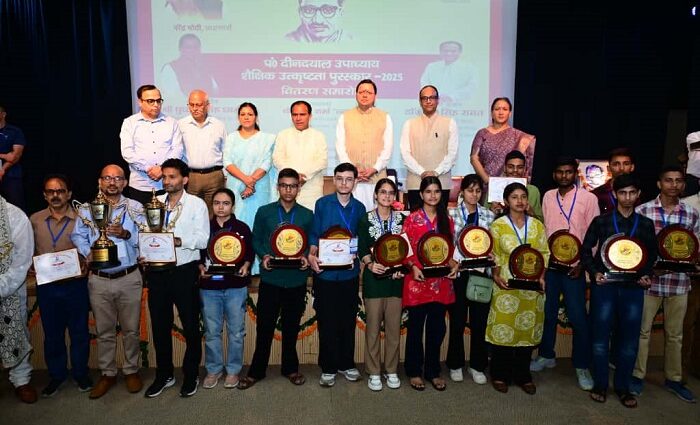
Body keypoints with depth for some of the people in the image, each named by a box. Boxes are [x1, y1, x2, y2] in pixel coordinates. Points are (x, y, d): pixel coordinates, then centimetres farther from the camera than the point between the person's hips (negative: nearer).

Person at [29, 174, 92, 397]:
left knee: (79, 332, 9)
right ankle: (56, 375, 30)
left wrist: (86, 266, -17)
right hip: (46, 286, 2)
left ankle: (80, 374, 26)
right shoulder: (35, 220, 5)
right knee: (52, 333, 14)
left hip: (75, 284, -2)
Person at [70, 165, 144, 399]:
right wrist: (88, 253, -11)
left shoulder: (135, 207, 3)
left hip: (129, 278, -1)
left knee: (131, 329, 8)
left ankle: (131, 370, 24)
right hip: (99, 279, 1)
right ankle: (107, 373, 25)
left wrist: (126, 234, -22)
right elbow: (77, 236, 5)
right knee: (104, 331, 11)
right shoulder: (86, 209, 7)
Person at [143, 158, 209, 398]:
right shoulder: (154, 203, 12)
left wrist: (178, 241, -23)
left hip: (184, 271, -4)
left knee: (190, 325, 4)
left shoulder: (197, 204, 0)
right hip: (157, 271, 4)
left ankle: (191, 376, 21)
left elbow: (202, 239, -9)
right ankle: (164, 375, 29)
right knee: (159, 325, 12)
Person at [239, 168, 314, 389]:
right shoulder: (264, 212, 3)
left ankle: (290, 368, 28)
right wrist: (264, 255, -11)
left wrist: (307, 257, -10)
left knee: (291, 327, 12)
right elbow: (255, 240, 6)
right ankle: (256, 371, 20)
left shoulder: (307, 215, 6)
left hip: (296, 279, 1)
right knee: (264, 326, 4)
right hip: (270, 279, -1)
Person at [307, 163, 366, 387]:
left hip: (349, 273, 2)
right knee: (327, 322, 5)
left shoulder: (359, 208, 6)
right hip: (325, 272, -2)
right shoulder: (322, 204, 1)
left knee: (348, 321, 11)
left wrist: (356, 256, -8)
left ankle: (346, 364, 27)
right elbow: (314, 234, 2)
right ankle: (328, 368, 19)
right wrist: (312, 255, -14)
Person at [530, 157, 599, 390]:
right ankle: (546, 355, 29)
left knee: (578, 317, -1)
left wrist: (583, 263, -10)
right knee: (547, 312, 12)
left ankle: (582, 367, 14)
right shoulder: (548, 196, 9)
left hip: (573, 267, -3)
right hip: (548, 264, 4)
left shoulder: (588, 198, -2)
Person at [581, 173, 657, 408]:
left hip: (633, 287, 2)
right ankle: (600, 385, 18)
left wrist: (646, 275, -1)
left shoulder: (646, 224, 8)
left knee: (629, 340, 6)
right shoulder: (601, 221, 1)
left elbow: (651, 254, 15)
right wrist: (594, 272, -8)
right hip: (604, 285, -2)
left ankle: (622, 386, 22)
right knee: (600, 338, 4)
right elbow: (586, 250, 5)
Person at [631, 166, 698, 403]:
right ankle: (637, 375, 22)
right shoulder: (643, 210, -4)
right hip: (649, 280, -2)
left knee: (675, 334, 15)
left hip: (679, 282, 3)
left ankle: (674, 379, 31)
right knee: (643, 330, 8)